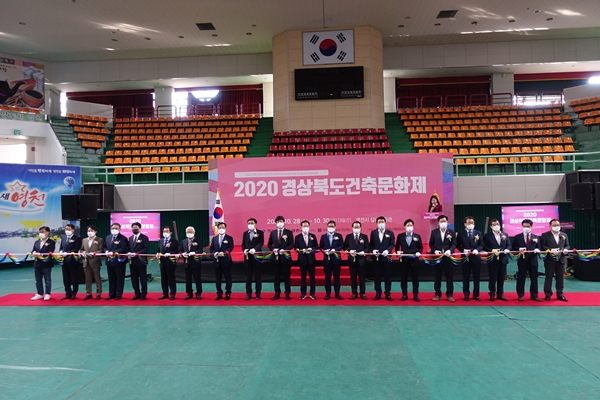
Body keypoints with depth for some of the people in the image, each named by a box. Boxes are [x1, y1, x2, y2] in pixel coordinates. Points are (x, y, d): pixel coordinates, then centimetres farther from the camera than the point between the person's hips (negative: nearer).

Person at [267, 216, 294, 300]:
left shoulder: (289, 232, 1)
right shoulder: (272, 232, 9)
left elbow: (291, 245, -2)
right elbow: (269, 244, 12)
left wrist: (285, 250, -17)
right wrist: (273, 249, -8)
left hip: (285, 256, -2)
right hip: (275, 256, 2)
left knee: (286, 275, 4)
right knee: (277, 275, 7)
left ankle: (287, 293, 11)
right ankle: (277, 293, 14)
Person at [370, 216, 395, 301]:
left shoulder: (390, 233, 3)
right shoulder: (373, 233, 6)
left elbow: (392, 244, 0)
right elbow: (371, 244, 7)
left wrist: (387, 250, -18)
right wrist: (373, 250, -13)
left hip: (386, 257, -1)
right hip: (376, 257, 1)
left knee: (388, 276, 4)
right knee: (377, 276, 5)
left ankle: (388, 293, 12)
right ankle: (378, 293, 13)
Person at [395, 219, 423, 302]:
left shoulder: (417, 236, 4)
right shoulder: (400, 236, 3)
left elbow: (420, 247, 7)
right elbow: (397, 246, 10)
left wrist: (419, 252, -12)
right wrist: (398, 251, -9)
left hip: (414, 259, 0)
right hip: (403, 259, 0)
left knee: (415, 278, 6)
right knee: (403, 278, 5)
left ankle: (416, 295, 14)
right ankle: (404, 295, 15)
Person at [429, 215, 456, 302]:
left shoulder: (451, 232, 4)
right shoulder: (434, 232, 4)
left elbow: (454, 244, -1)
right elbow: (431, 244, 5)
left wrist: (450, 250, -19)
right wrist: (435, 251, -12)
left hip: (448, 257, 0)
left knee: (449, 276, 4)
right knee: (437, 276, 6)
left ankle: (449, 295, 14)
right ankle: (437, 294, 15)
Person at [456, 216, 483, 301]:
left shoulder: (478, 233, 8)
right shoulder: (460, 233, 2)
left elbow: (481, 244, 5)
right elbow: (458, 245, 2)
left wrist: (477, 250, -14)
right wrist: (463, 250, -14)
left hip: (476, 257, 2)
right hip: (465, 257, -1)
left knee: (476, 277, 6)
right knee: (466, 277, 5)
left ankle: (476, 295, 15)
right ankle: (466, 295, 14)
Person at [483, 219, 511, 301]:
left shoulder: (505, 235, 11)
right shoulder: (487, 235, -1)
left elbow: (509, 245, 8)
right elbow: (485, 247, -6)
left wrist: (507, 250, -13)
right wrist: (492, 251, -20)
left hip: (503, 259, 4)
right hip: (492, 260, -4)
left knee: (501, 278, 9)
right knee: (493, 278, 2)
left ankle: (500, 294, 18)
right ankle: (492, 295, 11)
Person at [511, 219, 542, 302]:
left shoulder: (536, 237, 11)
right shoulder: (517, 237, 4)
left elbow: (538, 248, 8)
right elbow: (513, 248, 2)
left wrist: (537, 250, -14)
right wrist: (519, 249, -17)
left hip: (533, 260, 2)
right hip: (522, 260, -2)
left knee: (534, 278, 7)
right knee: (521, 279, 2)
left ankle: (534, 295, 16)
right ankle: (520, 295, 11)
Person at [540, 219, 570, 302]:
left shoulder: (564, 235, 12)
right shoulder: (545, 235, -2)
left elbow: (567, 245, 12)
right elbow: (542, 246, -8)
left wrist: (565, 250, -10)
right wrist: (551, 250, -21)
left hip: (561, 260, 4)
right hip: (550, 260, -4)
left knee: (560, 278, 8)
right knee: (548, 277, 3)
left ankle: (560, 294, 19)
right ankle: (548, 295, 12)